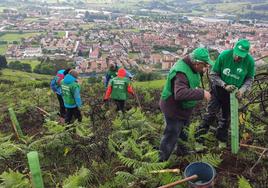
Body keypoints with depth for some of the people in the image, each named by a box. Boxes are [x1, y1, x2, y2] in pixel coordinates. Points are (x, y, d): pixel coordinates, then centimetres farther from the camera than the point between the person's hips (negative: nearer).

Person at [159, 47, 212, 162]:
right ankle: (163, 160, 23)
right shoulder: (181, 72, -35)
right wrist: (201, 93, -45)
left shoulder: (191, 67, -3)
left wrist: (203, 70, -4)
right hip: (173, 109, -10)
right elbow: (180, 93, -49)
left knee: (181, 132, 30)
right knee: (171, 136, 4)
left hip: (183, 108, 10)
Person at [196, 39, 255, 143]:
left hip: (234, 93, 2)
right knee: (211, 113, -4)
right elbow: (213, 74, -12)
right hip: (219, 90, -2)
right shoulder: (224, 55, -21)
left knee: (227, 116, 16)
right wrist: (225, 85, -22)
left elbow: (249, 78, 0)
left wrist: (242, 89, -17)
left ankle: (221, 136, 36)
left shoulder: (250, 61, -16)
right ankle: (200, 133, 11)